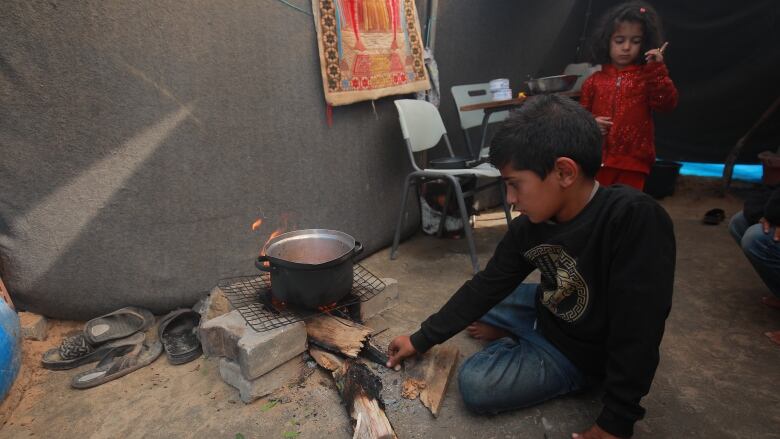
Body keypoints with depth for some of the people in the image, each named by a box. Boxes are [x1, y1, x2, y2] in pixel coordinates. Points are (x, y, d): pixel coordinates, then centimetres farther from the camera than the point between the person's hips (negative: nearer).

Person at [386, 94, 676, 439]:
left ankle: (516, 342, 7)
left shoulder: (636, 220, -35)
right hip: (545, 312, 6)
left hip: (580, 350, -6)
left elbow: (637, 332, -31)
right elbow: (487, 285, -6)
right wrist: (421, 339, -3)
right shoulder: (530, 226, -14)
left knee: (475, 385, -16)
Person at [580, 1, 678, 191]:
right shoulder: (595, 80, 7)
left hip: (633, 162, -1)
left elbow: (666, 104, -9)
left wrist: (657, 69, -14)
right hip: (598, 159, 1)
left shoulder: (648, 76, 4)